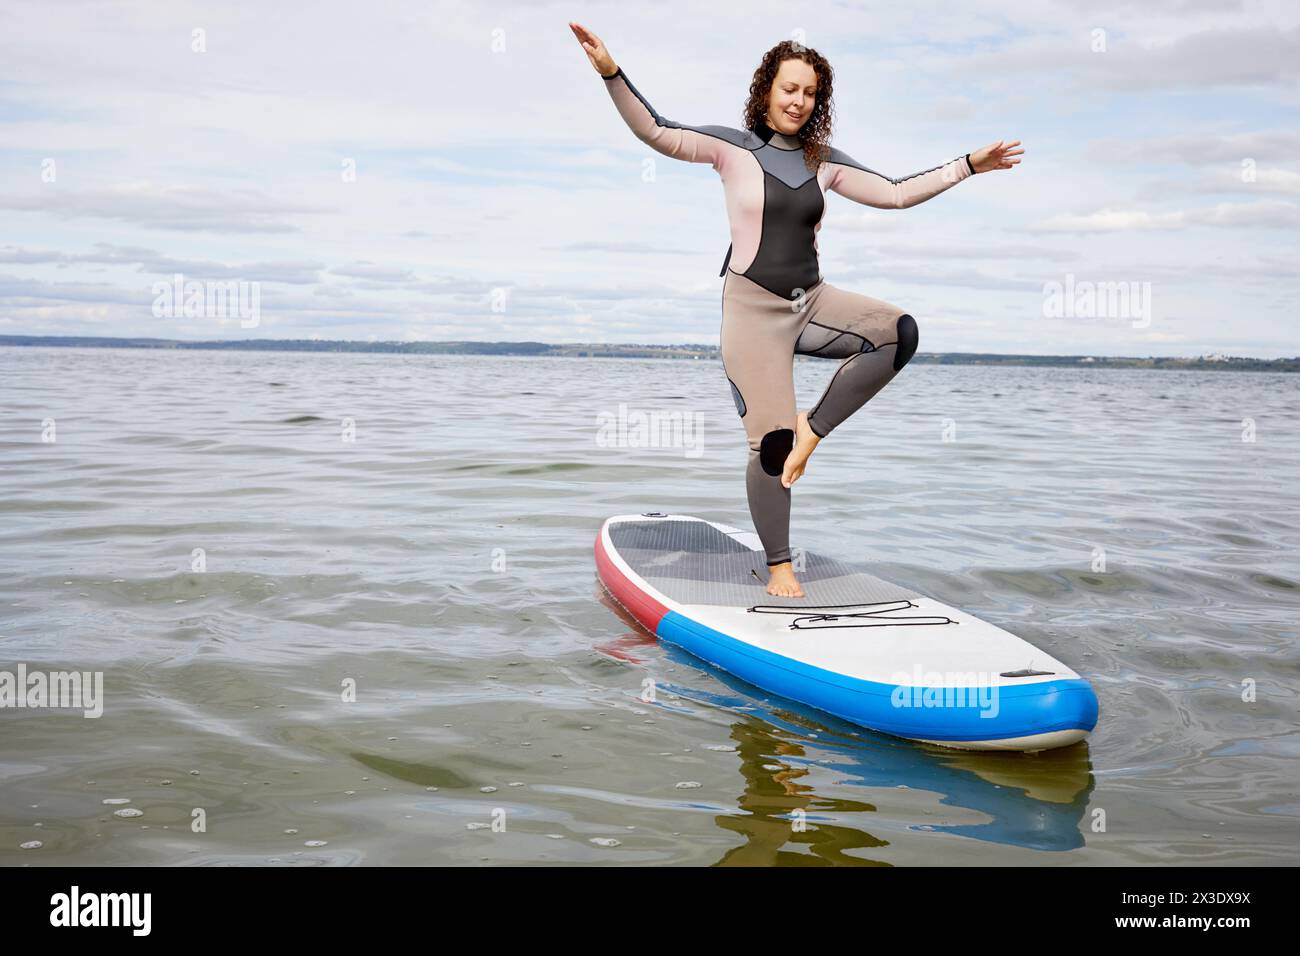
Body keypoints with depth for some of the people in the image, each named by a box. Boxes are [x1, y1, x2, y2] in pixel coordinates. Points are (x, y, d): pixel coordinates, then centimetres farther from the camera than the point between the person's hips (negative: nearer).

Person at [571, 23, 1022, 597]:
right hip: (753, 307, -5)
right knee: (771, 442, -9)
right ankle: (779, 566, 7)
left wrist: (968, 166, 11)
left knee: (899, 331, -22)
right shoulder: (733, 147, -3)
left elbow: (896, 193, 13)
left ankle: (815, 427, -8)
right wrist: (611, 74, -26)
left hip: (813, 302, 5)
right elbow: (655, 133, -13)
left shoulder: (823, 161, 10)